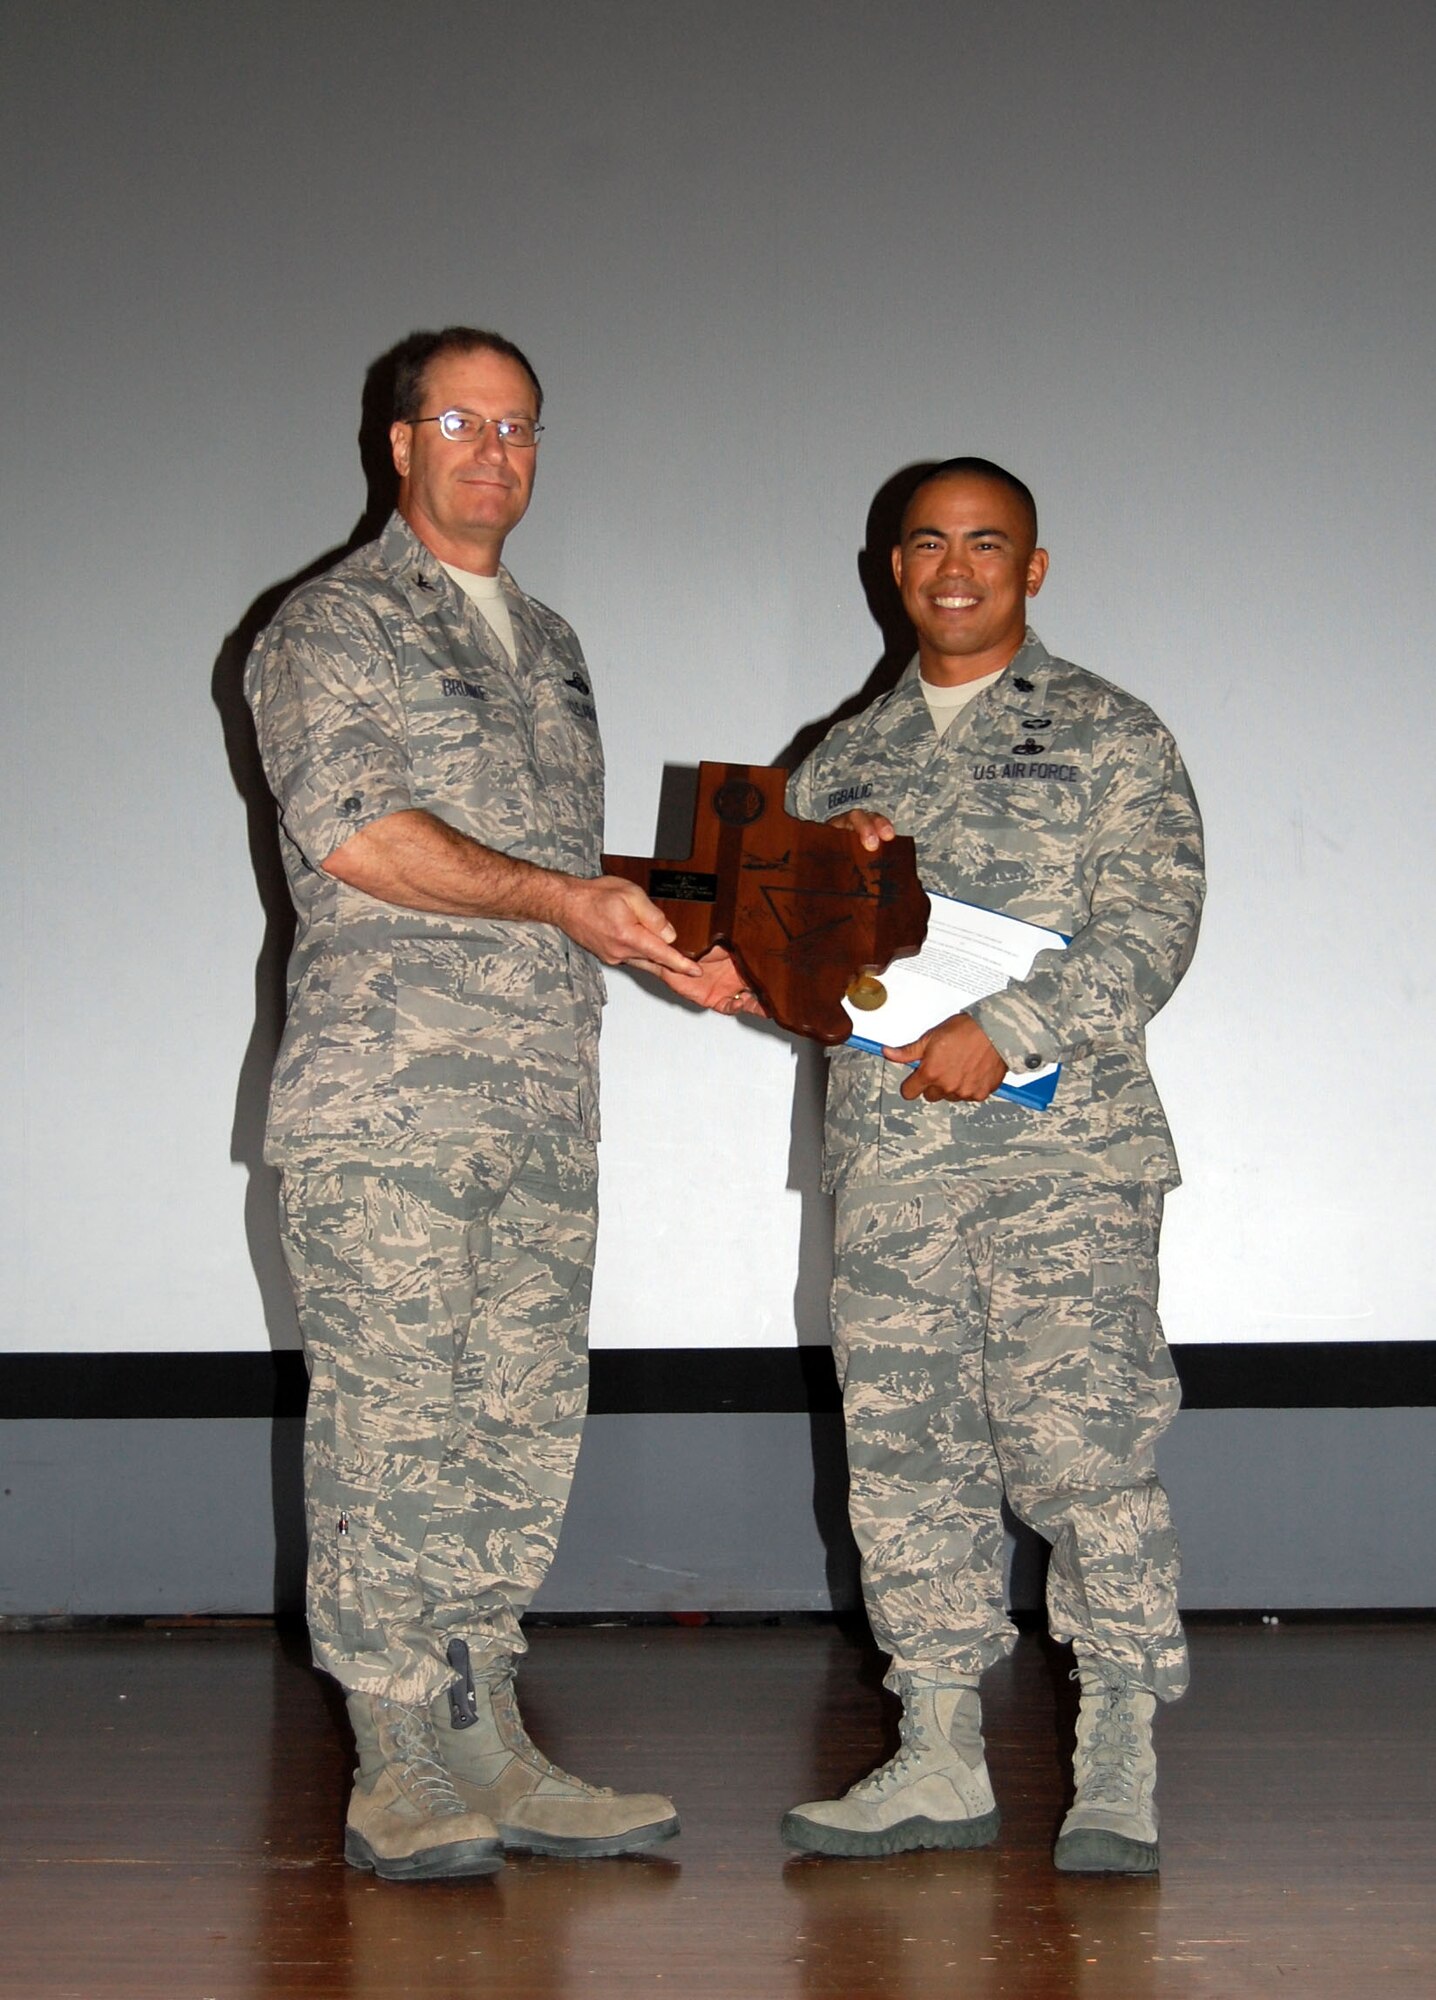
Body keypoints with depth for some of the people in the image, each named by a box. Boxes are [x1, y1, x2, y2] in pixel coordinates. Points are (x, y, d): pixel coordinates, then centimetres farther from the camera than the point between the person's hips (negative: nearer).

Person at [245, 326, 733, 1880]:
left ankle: (486, 1753, 13)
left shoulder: (547, 645, 23)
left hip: (547, 1101, 7)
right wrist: (563, 899, -19)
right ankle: (397, 1776, 0)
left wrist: (660, 940, 12)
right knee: (390, 1425, -6)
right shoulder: (332, 628, -1)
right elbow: (354, 833, -14)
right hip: (388, 1096, -7)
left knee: (520, 1429, 6)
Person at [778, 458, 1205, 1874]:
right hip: (884, 1154, 5)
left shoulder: (1109, 737, 7)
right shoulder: (842, 761, 20)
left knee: (1080, 1440, -10)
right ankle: (938, 1762, 11)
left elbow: (1149, 927, -5)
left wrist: (1004, 1027, -15)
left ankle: (1119, 1770, -2)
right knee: (904, 1450, 3)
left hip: (1065, 1145, -4)